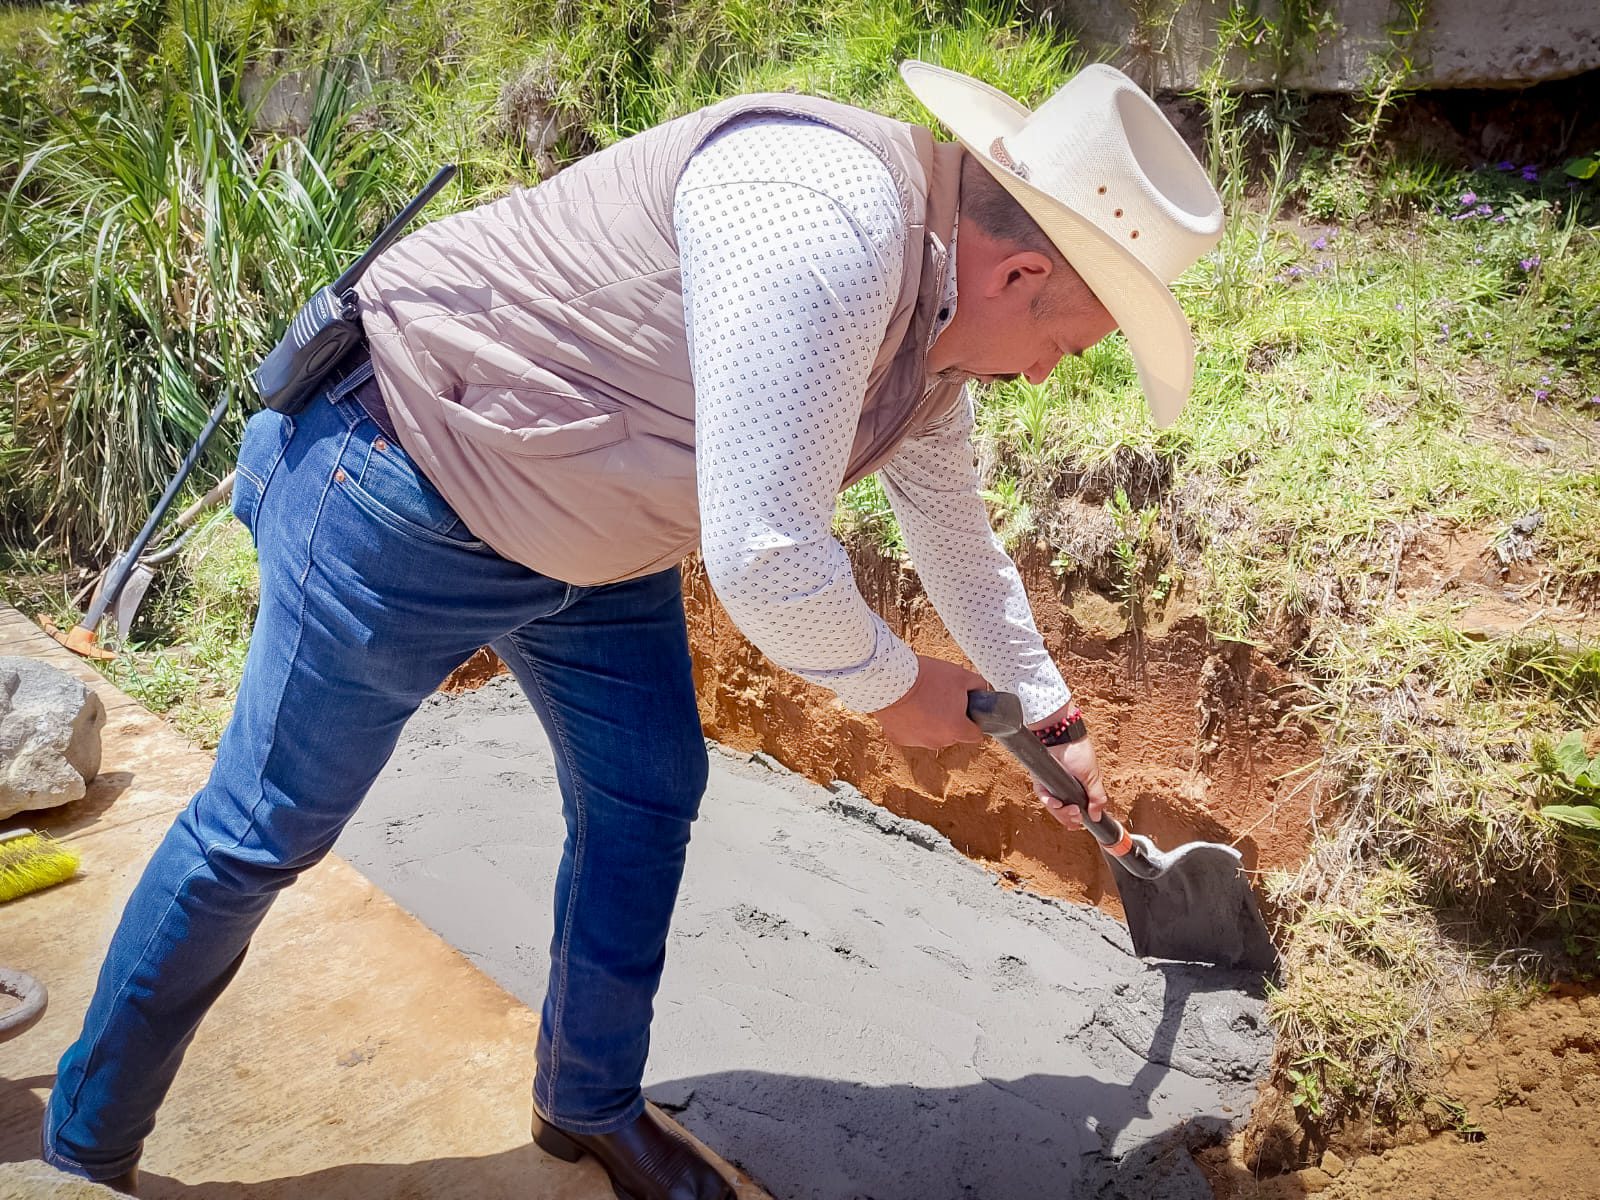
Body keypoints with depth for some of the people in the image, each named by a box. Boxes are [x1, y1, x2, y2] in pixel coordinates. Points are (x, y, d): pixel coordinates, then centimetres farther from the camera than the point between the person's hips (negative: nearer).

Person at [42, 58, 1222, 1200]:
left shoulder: (935, 334, -1)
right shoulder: (827, 214, -33)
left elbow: (959, 538, 15)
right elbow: (763, 555, -35)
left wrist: (1049, 713, 23)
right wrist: (895, 685, -15)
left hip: (596, 535, 9)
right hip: (415, 491, -8)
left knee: (647, 799, 10)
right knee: (267, 825, 3)